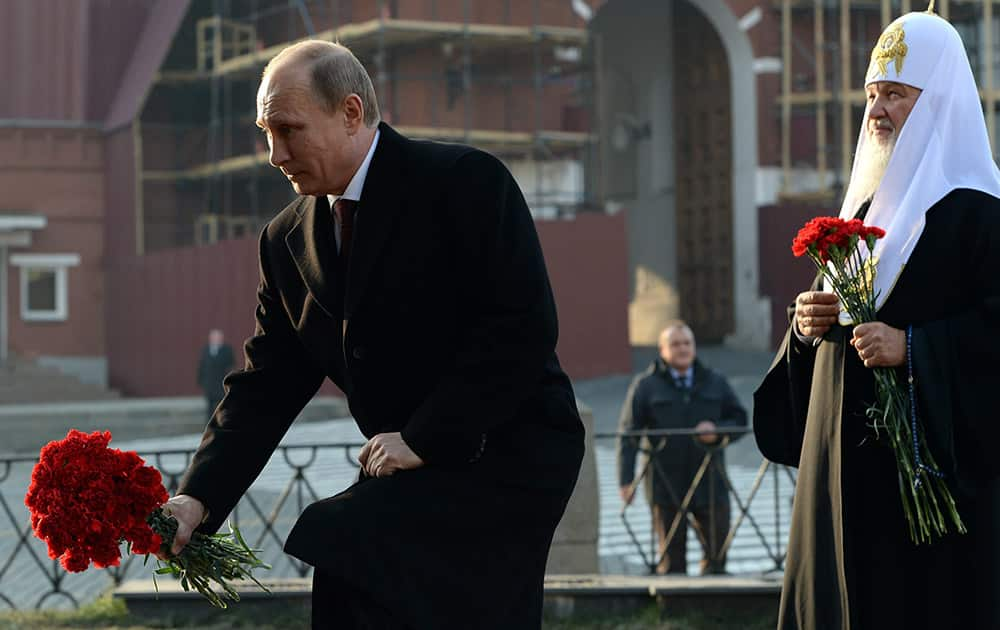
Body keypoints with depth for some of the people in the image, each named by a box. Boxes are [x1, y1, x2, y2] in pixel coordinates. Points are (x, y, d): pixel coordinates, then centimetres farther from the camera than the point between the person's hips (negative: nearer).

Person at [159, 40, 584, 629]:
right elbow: (266, 387, 5)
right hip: (416, 469, 7)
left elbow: (525, 327, -18)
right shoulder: (287, 241, 8)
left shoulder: (466, 181, -12)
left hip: (507, 460, -7)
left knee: (332, 546, -24)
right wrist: (198, 498, -10)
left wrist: (423, 438, -19)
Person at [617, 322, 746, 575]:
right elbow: (628, 435, -1)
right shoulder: (645, 386, 4)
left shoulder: (715, 382, 13)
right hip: (666, 486, -2)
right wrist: (626, 480, -10)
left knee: (717, 553, 2)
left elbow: (739, 420, 14)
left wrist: (717, 432, -9)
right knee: (671, 556, 2)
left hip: (709, 484, 2)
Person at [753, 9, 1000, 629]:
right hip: (844, 455, 8)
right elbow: (828, 311, 23)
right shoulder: (865, 207, 18)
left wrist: (912, 349, -23)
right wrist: (808, 325, 2)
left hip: (932, 456, -8)